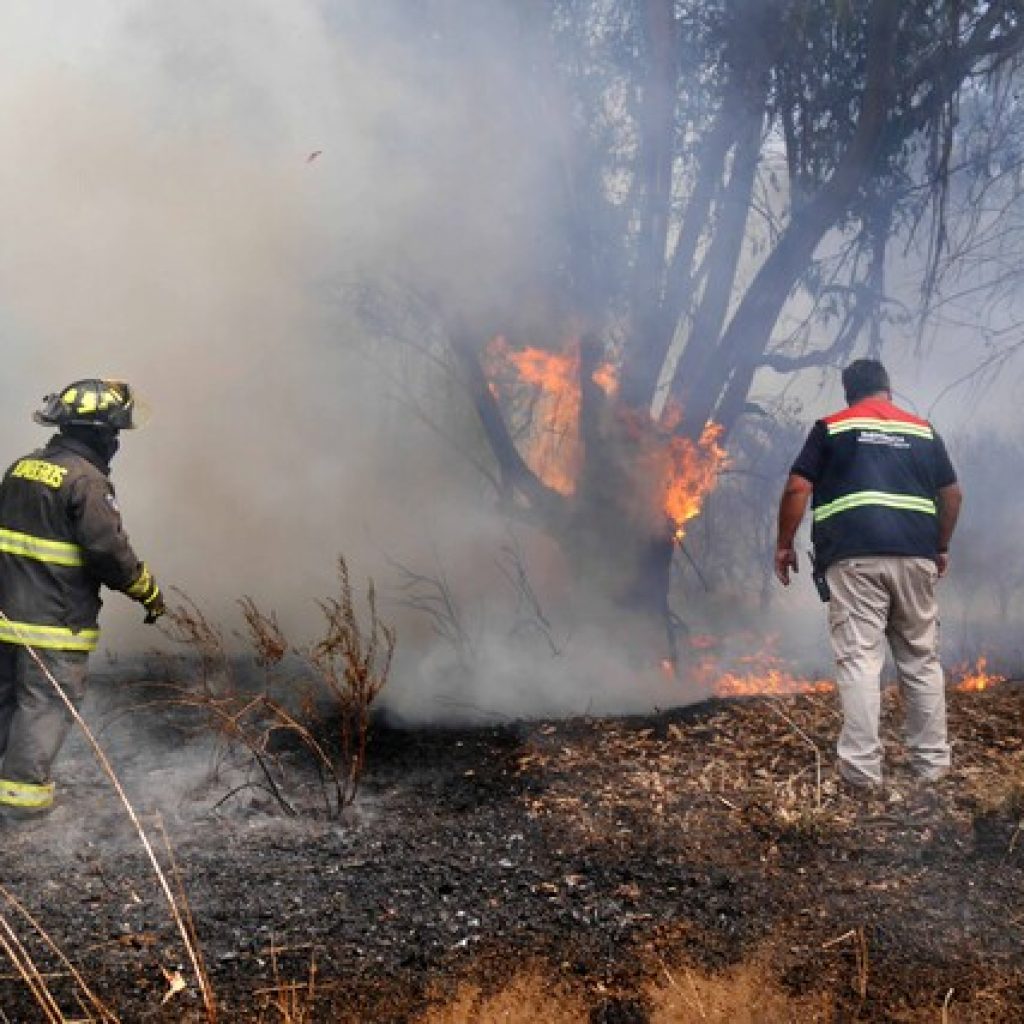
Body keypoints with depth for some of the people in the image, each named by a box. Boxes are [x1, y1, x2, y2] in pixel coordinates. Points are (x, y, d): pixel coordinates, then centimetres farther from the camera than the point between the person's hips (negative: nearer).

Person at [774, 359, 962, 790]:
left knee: (859, 661, -3)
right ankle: (932, 760, 18)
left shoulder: (831, 427, 8)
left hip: (855, 558, -3)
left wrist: (784, 545, 9)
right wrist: (942, 547, 29)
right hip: (915, 557, 3)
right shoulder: (923, 429, 17)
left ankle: (861, 767, -5)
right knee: (921, 660, 13)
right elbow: (952, 494, 17)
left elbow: (797, 489, 0)